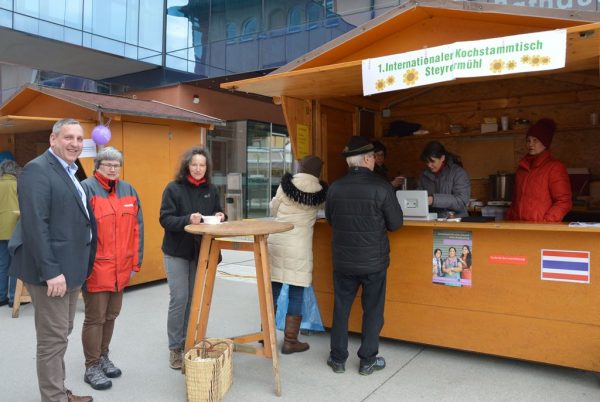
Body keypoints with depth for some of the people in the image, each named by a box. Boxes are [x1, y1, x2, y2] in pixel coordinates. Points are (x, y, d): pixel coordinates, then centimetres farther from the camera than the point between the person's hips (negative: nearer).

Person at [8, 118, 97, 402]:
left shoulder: (70, 172, 14)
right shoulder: (37, 169, -14)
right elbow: (35, 225, -22)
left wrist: (79, 266, 12)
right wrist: (51, 271, -23)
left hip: (71, 268, 10)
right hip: (51, 270, -10)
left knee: (61, 334, 20)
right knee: (53, 339, 1)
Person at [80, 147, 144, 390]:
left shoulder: (128, 190, 10)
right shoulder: (86, 188, -10)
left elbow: (136, 228, 11)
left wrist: (136, 260, 9)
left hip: (120, 267, 6)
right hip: (95, 267, -6)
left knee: (111, 315, 17)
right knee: (95, 317, 3)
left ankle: (103, 356, 34)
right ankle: (92, 367, 17)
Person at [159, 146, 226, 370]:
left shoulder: (211, 190, 4)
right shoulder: (173, 188, -9)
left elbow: (218, 214, 13)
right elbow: (165, 219, -14)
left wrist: (220, 217, -11)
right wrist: (188, 220, -29)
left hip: (200, 251, 4)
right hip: (177, 252, -4)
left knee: (194, 298, 10)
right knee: (179, 298, -5)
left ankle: (189, 342, 25)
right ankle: (175, 348, 9)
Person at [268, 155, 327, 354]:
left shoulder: (286, 185, -1)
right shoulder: (320, 192, -2)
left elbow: (273, 211, 9)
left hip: (276, 242, 2)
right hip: (299, 247, -2)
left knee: (272, 289, 12)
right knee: (296, 295, 6)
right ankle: (290, 341, 12)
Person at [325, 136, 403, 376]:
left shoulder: (335, 188, -6)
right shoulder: (381, 187, -15)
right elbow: (395, 223, -6)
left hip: (343, 260, 3)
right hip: (373, 261, -2)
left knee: (341, 308, 14)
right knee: (372, 311, 12)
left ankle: (338, 359, 23)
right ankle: (368, 361, 21)